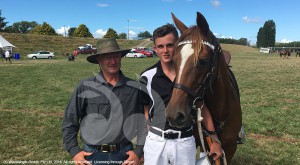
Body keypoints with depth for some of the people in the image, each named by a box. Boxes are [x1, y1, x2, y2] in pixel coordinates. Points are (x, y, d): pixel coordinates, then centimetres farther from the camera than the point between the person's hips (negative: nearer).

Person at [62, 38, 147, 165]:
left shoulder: (135, 88, -4)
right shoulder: (85, 87, -7)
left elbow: (145, 122, 1)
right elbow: (69, 122, 1)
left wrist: (139, 151, -1)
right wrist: (74, 151, -3)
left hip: (124, 154, 1)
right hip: (93, 155, 0)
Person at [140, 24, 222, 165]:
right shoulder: (148, 77, -6)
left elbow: (202, 108, 3)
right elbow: (145, 111, 0)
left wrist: (214, 140, 2)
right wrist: (140, 145, -6)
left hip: (185, 142, 1)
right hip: (155, 141, 0)